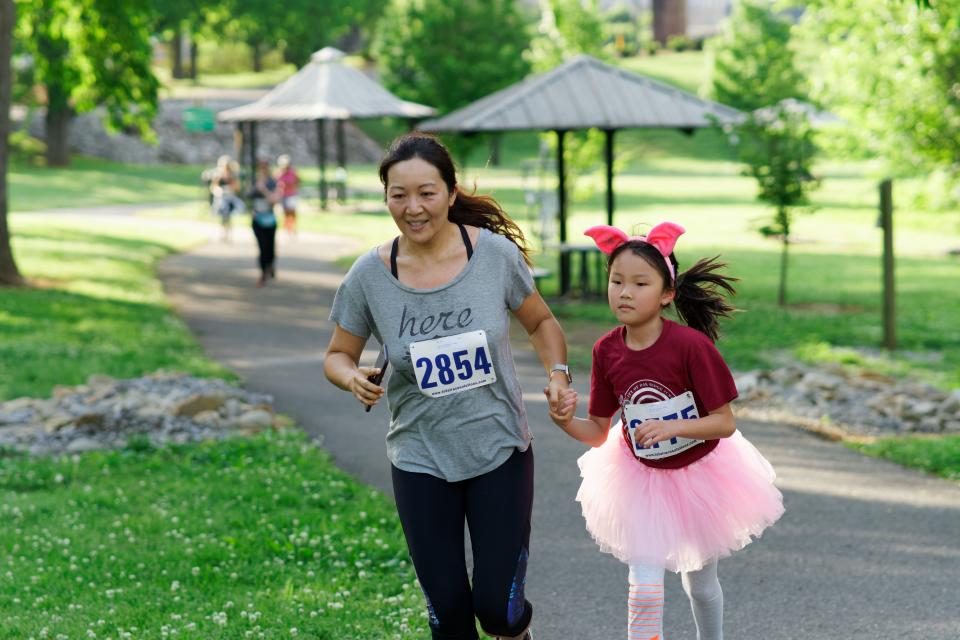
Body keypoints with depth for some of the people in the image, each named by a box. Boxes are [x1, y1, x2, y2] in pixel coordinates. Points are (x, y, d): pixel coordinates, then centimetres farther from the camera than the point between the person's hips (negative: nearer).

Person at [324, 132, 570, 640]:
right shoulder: (370, 275, -10)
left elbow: (540, 322, 7)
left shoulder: (496, 253, -11)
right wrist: (353, 379, -18)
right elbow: (337, 355, 4)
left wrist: (558, 374, -11)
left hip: (499, 450, -1)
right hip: (420, 461, 1)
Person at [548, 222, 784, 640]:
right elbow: (598, 433, -5)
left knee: (700, 585, 18)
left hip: (698, 475, -2)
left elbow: (725, 422, -21)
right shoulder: (607, 351, -14)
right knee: (645, 588, -8)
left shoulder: (691, 345, -26)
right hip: (641, 479, 2)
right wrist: (566, 421, -25)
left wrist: (672, 427, -35)